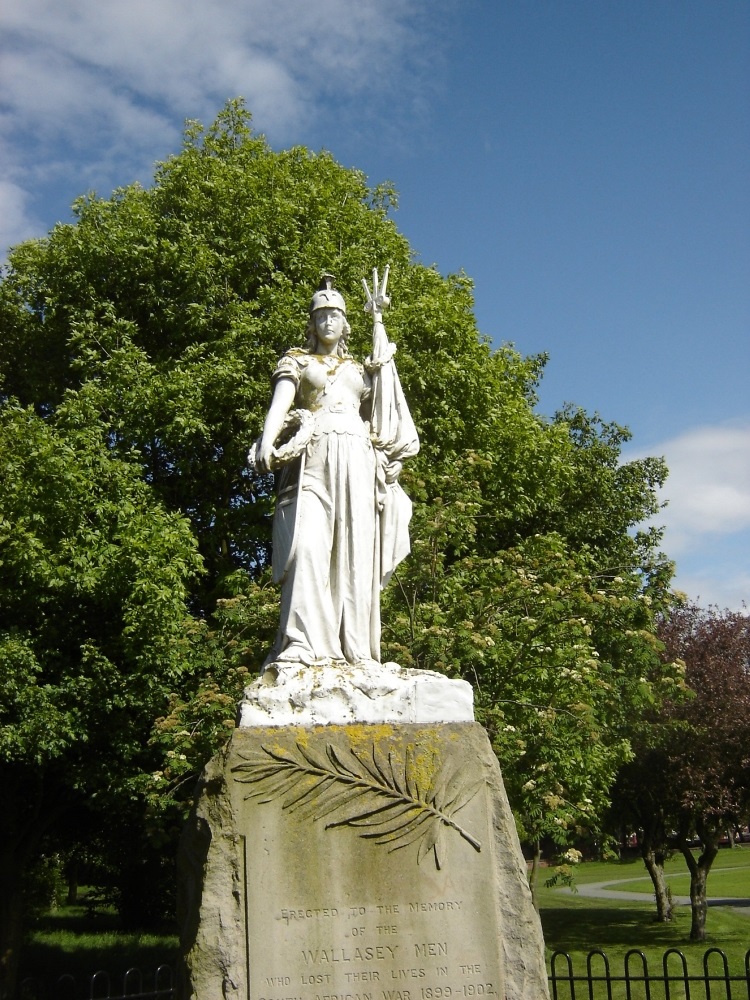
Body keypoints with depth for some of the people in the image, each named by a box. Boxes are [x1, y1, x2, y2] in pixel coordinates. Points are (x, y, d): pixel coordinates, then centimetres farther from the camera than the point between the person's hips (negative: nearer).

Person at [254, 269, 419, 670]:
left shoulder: (358, 369, 28)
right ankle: (303, 644, -28)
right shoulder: (296, 361, 18)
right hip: (313, 457, -3)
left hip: (357, 460, 3)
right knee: (308, 544, -20)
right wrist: (267, 443, -17)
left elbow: (384, 363, 5)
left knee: (354, 552, -6)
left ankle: (352, 649, -9)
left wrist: (377, 315, 13)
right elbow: (280, 403, 2)